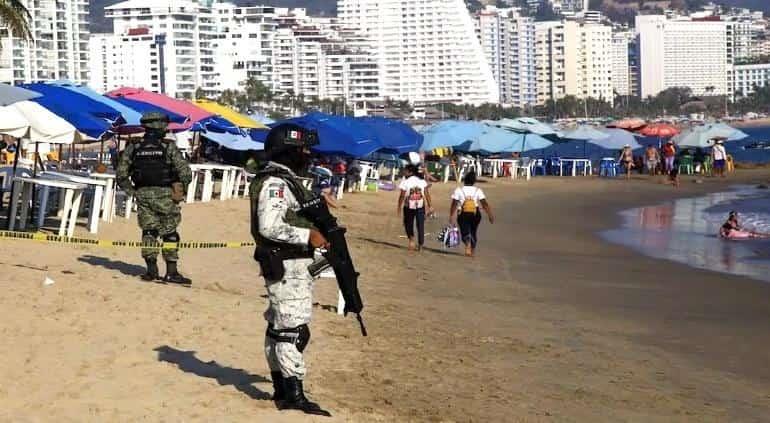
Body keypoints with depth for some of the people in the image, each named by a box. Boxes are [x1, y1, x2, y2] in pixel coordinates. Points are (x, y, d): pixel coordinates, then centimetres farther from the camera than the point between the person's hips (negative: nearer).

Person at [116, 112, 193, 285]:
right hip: (165, 194, -3)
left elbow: (121, 176, 3)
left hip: (143, 195, 3)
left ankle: (152, 270, 5)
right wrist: (179, 189, 6)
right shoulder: (169, 148, -6)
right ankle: (171, 272, 2)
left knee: (148, 232, 11)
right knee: (169, 234, 4)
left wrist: (133, 192, 11)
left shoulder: (133, 149, 4)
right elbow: (186, 173, -10)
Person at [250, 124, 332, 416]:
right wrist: (308, 236, -22)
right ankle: (293, 395, -8)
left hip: (294, 264, 10)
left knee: (279, 327, 14)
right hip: (285, 267, -10)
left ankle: (281, 389, 21)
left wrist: (321, 231, 11)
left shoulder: (287, 180, 16)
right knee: (293, 329, -10)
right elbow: (269, 226, -25)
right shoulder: (274, 183, -16)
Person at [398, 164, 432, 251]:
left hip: (409, 207, -2)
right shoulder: (422, 181, 2)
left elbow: (402, 196, -10)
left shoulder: (405, 182, -9)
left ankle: (411, 239, -4)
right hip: (420, 207, 2)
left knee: (408, 223, 17)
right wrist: (429, 206, 6)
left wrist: (399, 208, -2)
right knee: (420, 225, 9)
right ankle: (420, 245, 10)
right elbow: (427, 194, 0)